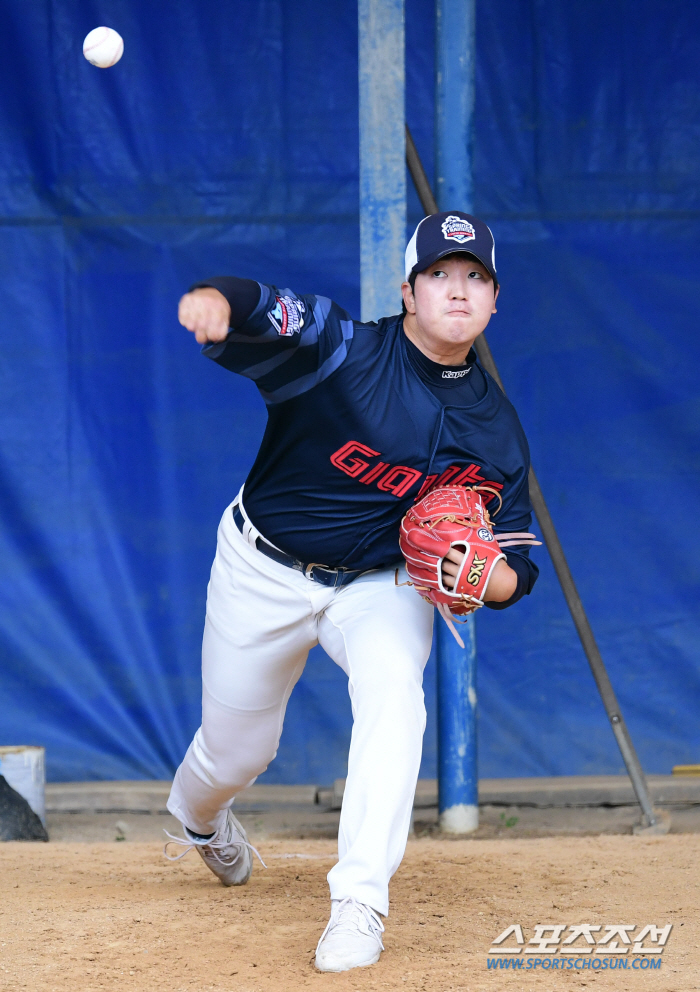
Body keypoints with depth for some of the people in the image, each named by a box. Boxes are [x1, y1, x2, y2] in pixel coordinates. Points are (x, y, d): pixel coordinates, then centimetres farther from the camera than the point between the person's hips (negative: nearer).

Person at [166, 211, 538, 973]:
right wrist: (212, 302, -69)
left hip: (383, 585, 2)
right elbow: (264, 316, -44)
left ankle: (359, 907, -27)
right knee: (236, 749, 12)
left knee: (394, 689, -30)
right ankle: (199, 817, 52)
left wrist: (490, 578, -28)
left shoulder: (496, 431, -10)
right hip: (265, 571, -1)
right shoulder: (342, 352, -23)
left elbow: (514, 567, -2)